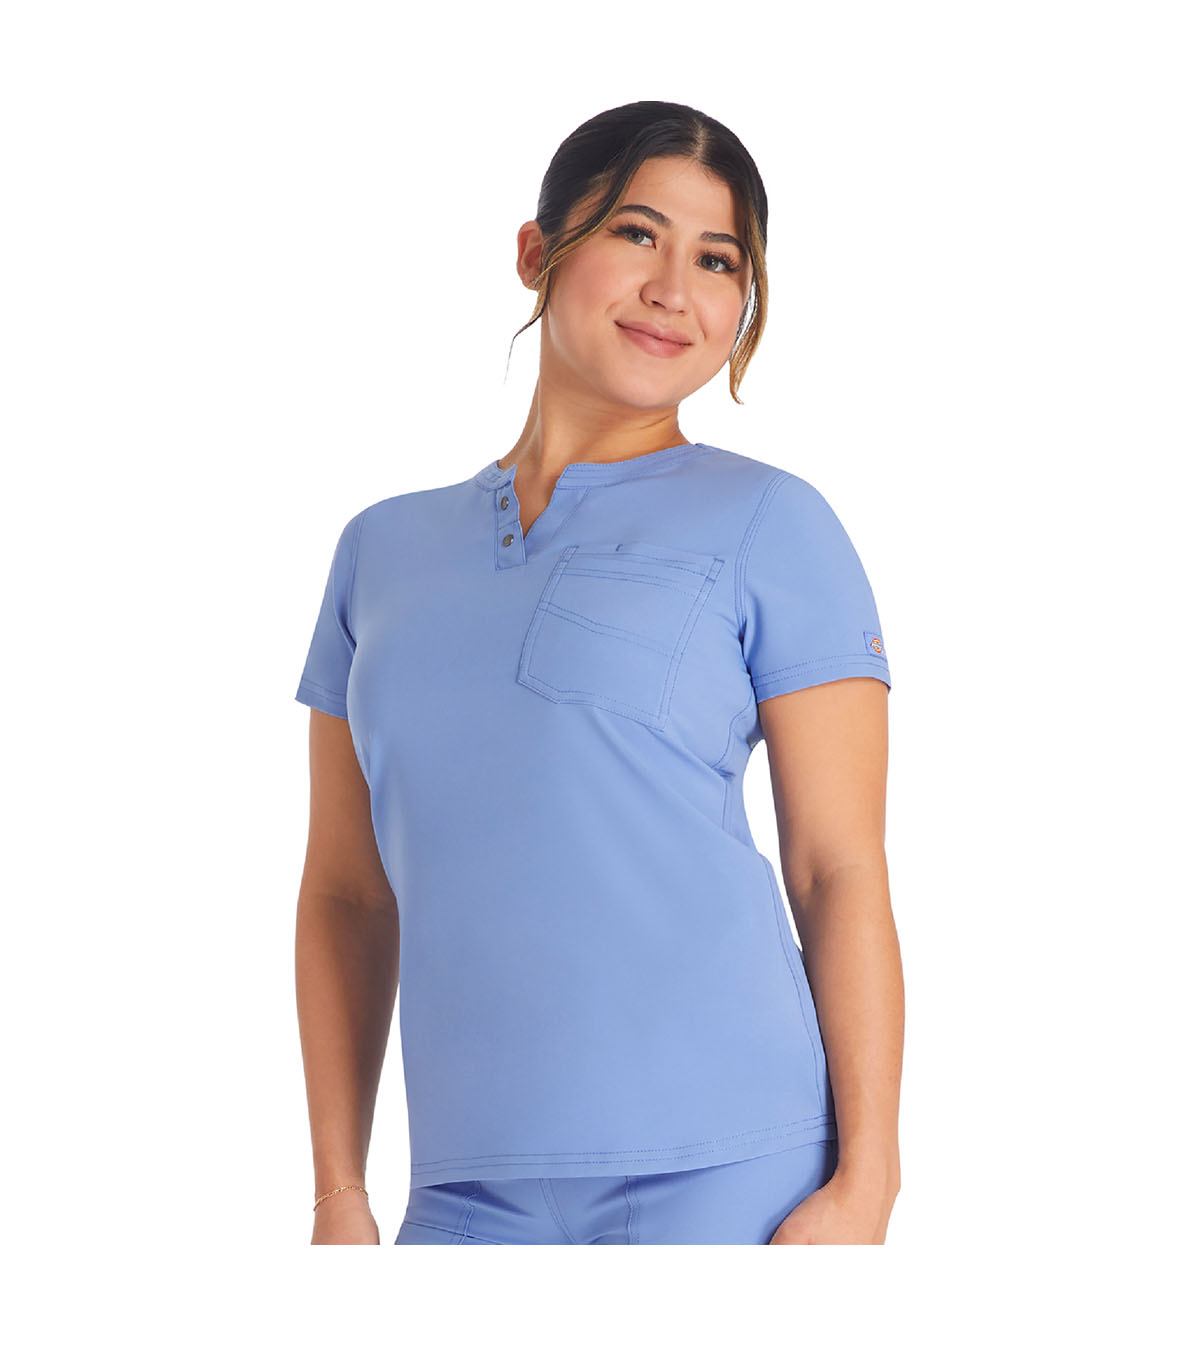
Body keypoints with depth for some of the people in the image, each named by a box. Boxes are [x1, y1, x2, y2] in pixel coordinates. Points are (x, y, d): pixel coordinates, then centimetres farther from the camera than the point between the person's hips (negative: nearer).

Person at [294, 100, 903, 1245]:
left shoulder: (767, 525, 3)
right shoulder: (383, 549, 14)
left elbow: (840, 873, -2)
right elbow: (346, 894, 15)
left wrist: (864, 1182, -10)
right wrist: (338, 1194, 10)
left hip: (729, 1177, -3)